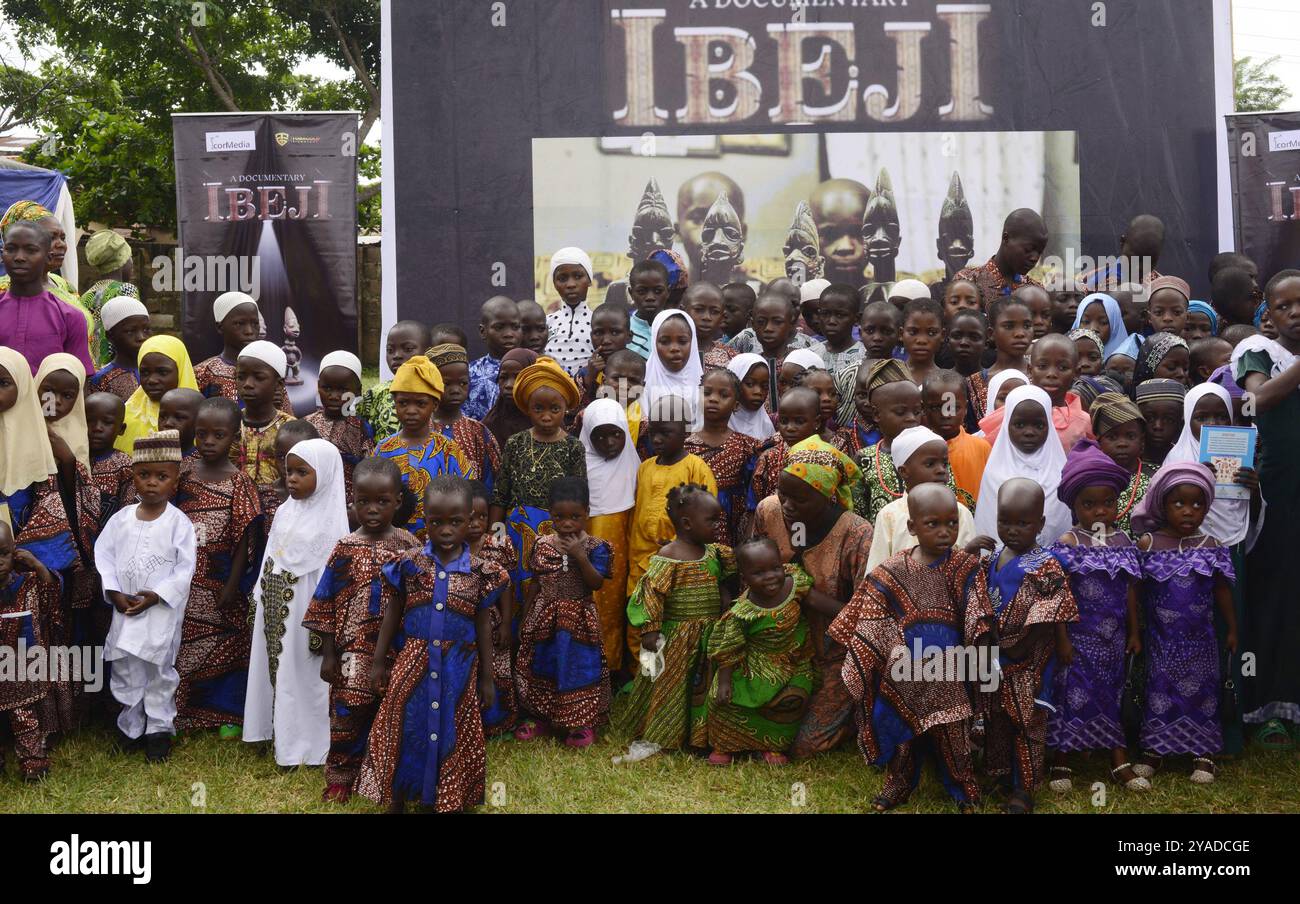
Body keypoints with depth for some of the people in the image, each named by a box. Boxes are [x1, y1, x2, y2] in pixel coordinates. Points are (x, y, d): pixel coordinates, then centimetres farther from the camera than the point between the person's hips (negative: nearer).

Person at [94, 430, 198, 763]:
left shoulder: (179, 523, -10)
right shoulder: (121, 518, 0)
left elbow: (185, 569, -10)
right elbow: (103, 554, 2)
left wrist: (156, 595, -18)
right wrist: (114, 592, -10)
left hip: (162, 610, -3)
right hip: (125, 609, 4)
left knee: (159, 672, 6)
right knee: (125, 669, 13)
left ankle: (159, 728, 20)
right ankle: (131, 726, 29)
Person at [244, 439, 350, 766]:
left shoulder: (330, 519, -14)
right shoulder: (285, 511, 7)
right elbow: (270, 559, 13)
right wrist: (261, 601, 13)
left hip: (304, 613, -7)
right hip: (274, 611, 7)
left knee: (302, 678, 2)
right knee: (276, 671, 14)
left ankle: (305, 744, 14)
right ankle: (277, 731, 28)